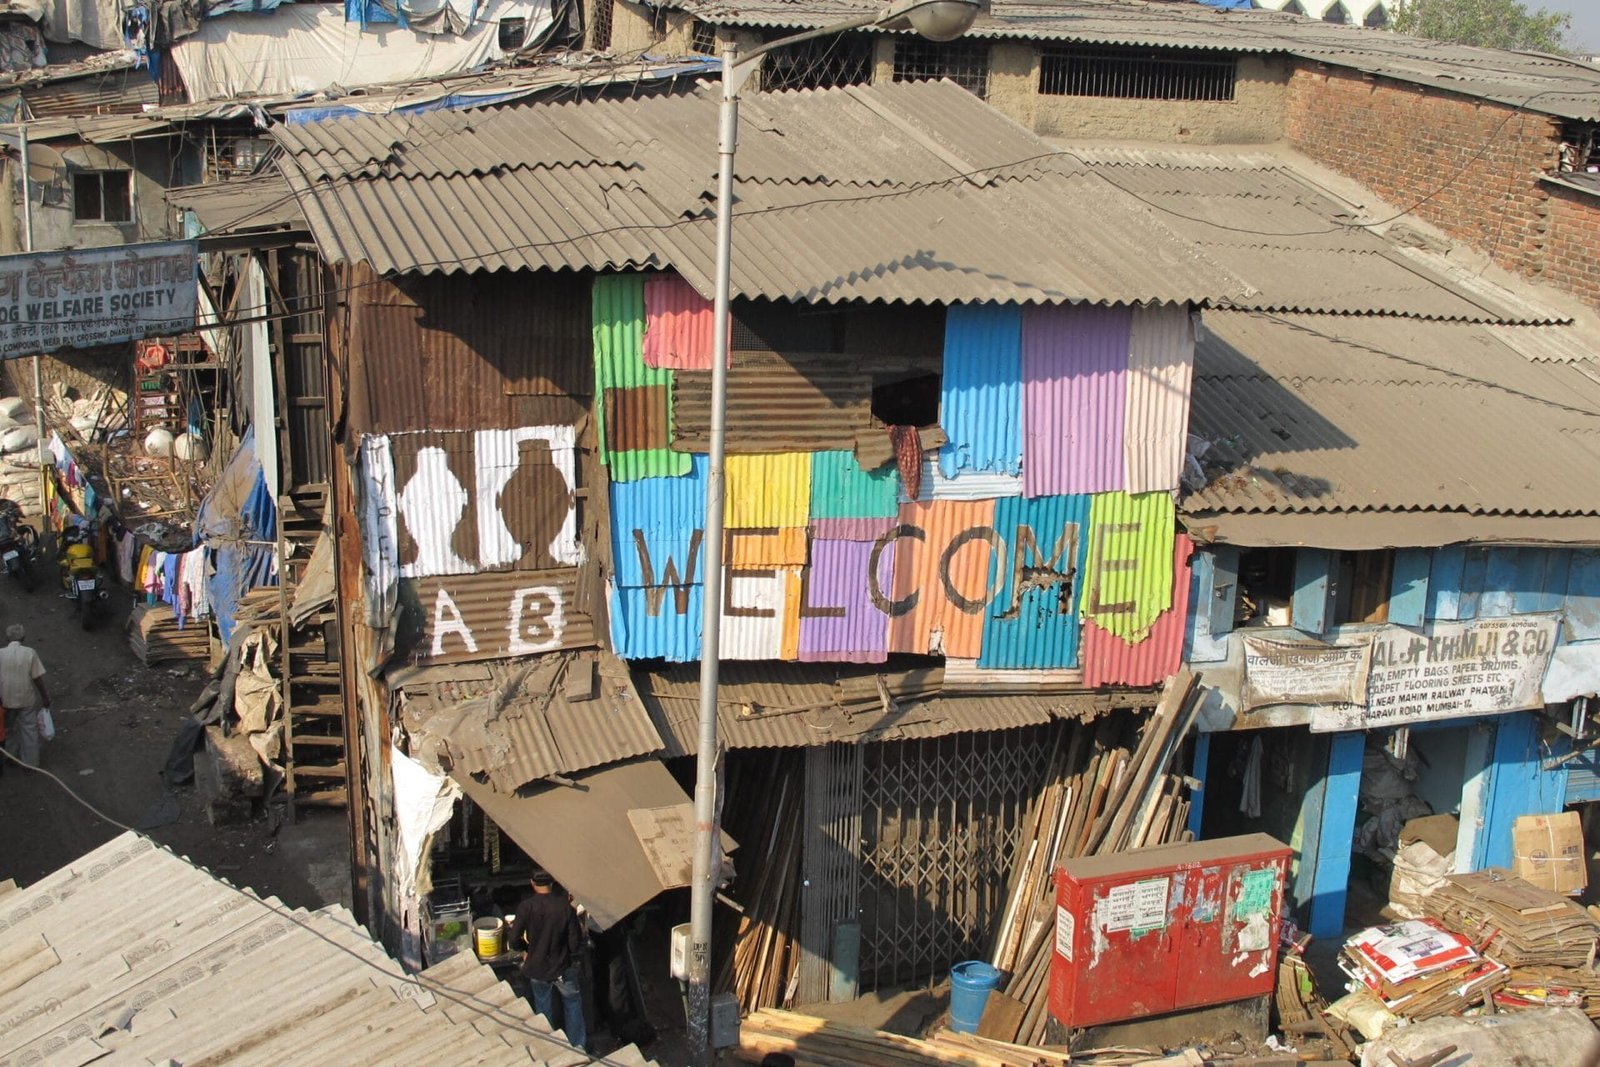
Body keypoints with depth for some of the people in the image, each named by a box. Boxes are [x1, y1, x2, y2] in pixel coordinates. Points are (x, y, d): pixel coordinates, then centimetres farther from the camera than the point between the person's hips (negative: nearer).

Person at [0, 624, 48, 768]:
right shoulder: (30, 653, -13)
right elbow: (38, 678, -11)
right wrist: (45, 697, 0)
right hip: (27, 700, -1)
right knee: (29, 731, 11)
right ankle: (30, 762, 17)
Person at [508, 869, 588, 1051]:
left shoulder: (526, 907, -17)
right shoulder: (565, 905, -18)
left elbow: (514, 942, -13)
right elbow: (575, 942, -14)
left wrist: (529, 946, 8)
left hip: (537, 969, 1)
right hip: (563, 968, -1)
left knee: (543, 1008, 21)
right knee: (572, 1002, 22)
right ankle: (578, 1045, 28)